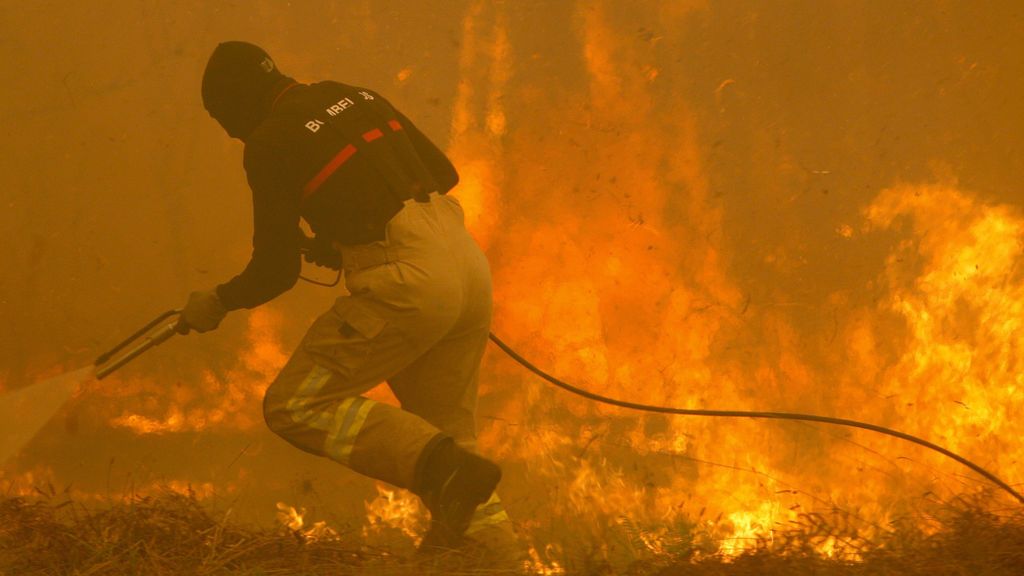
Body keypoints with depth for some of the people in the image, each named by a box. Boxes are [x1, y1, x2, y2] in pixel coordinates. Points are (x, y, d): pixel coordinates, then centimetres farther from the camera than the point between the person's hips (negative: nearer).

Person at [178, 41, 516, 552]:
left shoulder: (269, 142, -2)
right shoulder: (357, 98, 19)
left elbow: (277, 271, -1)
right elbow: (444, 173, 22)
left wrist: (218, 303, 18)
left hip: (407, 284, -8)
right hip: (469, 265, 8)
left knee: (295, 406, 1)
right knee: (445, 427, 19)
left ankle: (443, 468, -14)